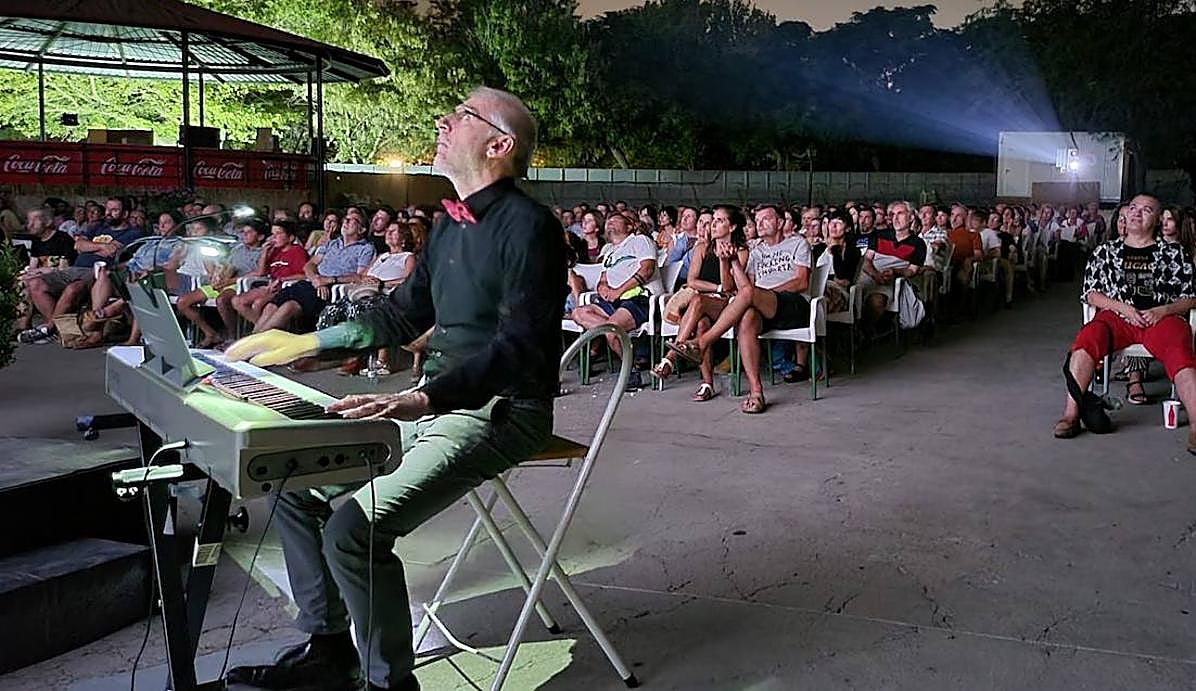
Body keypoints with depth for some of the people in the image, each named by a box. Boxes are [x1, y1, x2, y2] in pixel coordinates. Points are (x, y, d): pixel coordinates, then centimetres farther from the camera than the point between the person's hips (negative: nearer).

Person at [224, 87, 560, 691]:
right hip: (436, 404, 10)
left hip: (497, 414, -10)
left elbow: (519, 347, -26)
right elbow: (402, 316, 23)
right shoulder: (453, 225, 14)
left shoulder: (527, 227, -15)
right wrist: (300, 342, 18)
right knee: (295, 478, 8)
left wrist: (422, 399, -38)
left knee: (354, 530, -24)